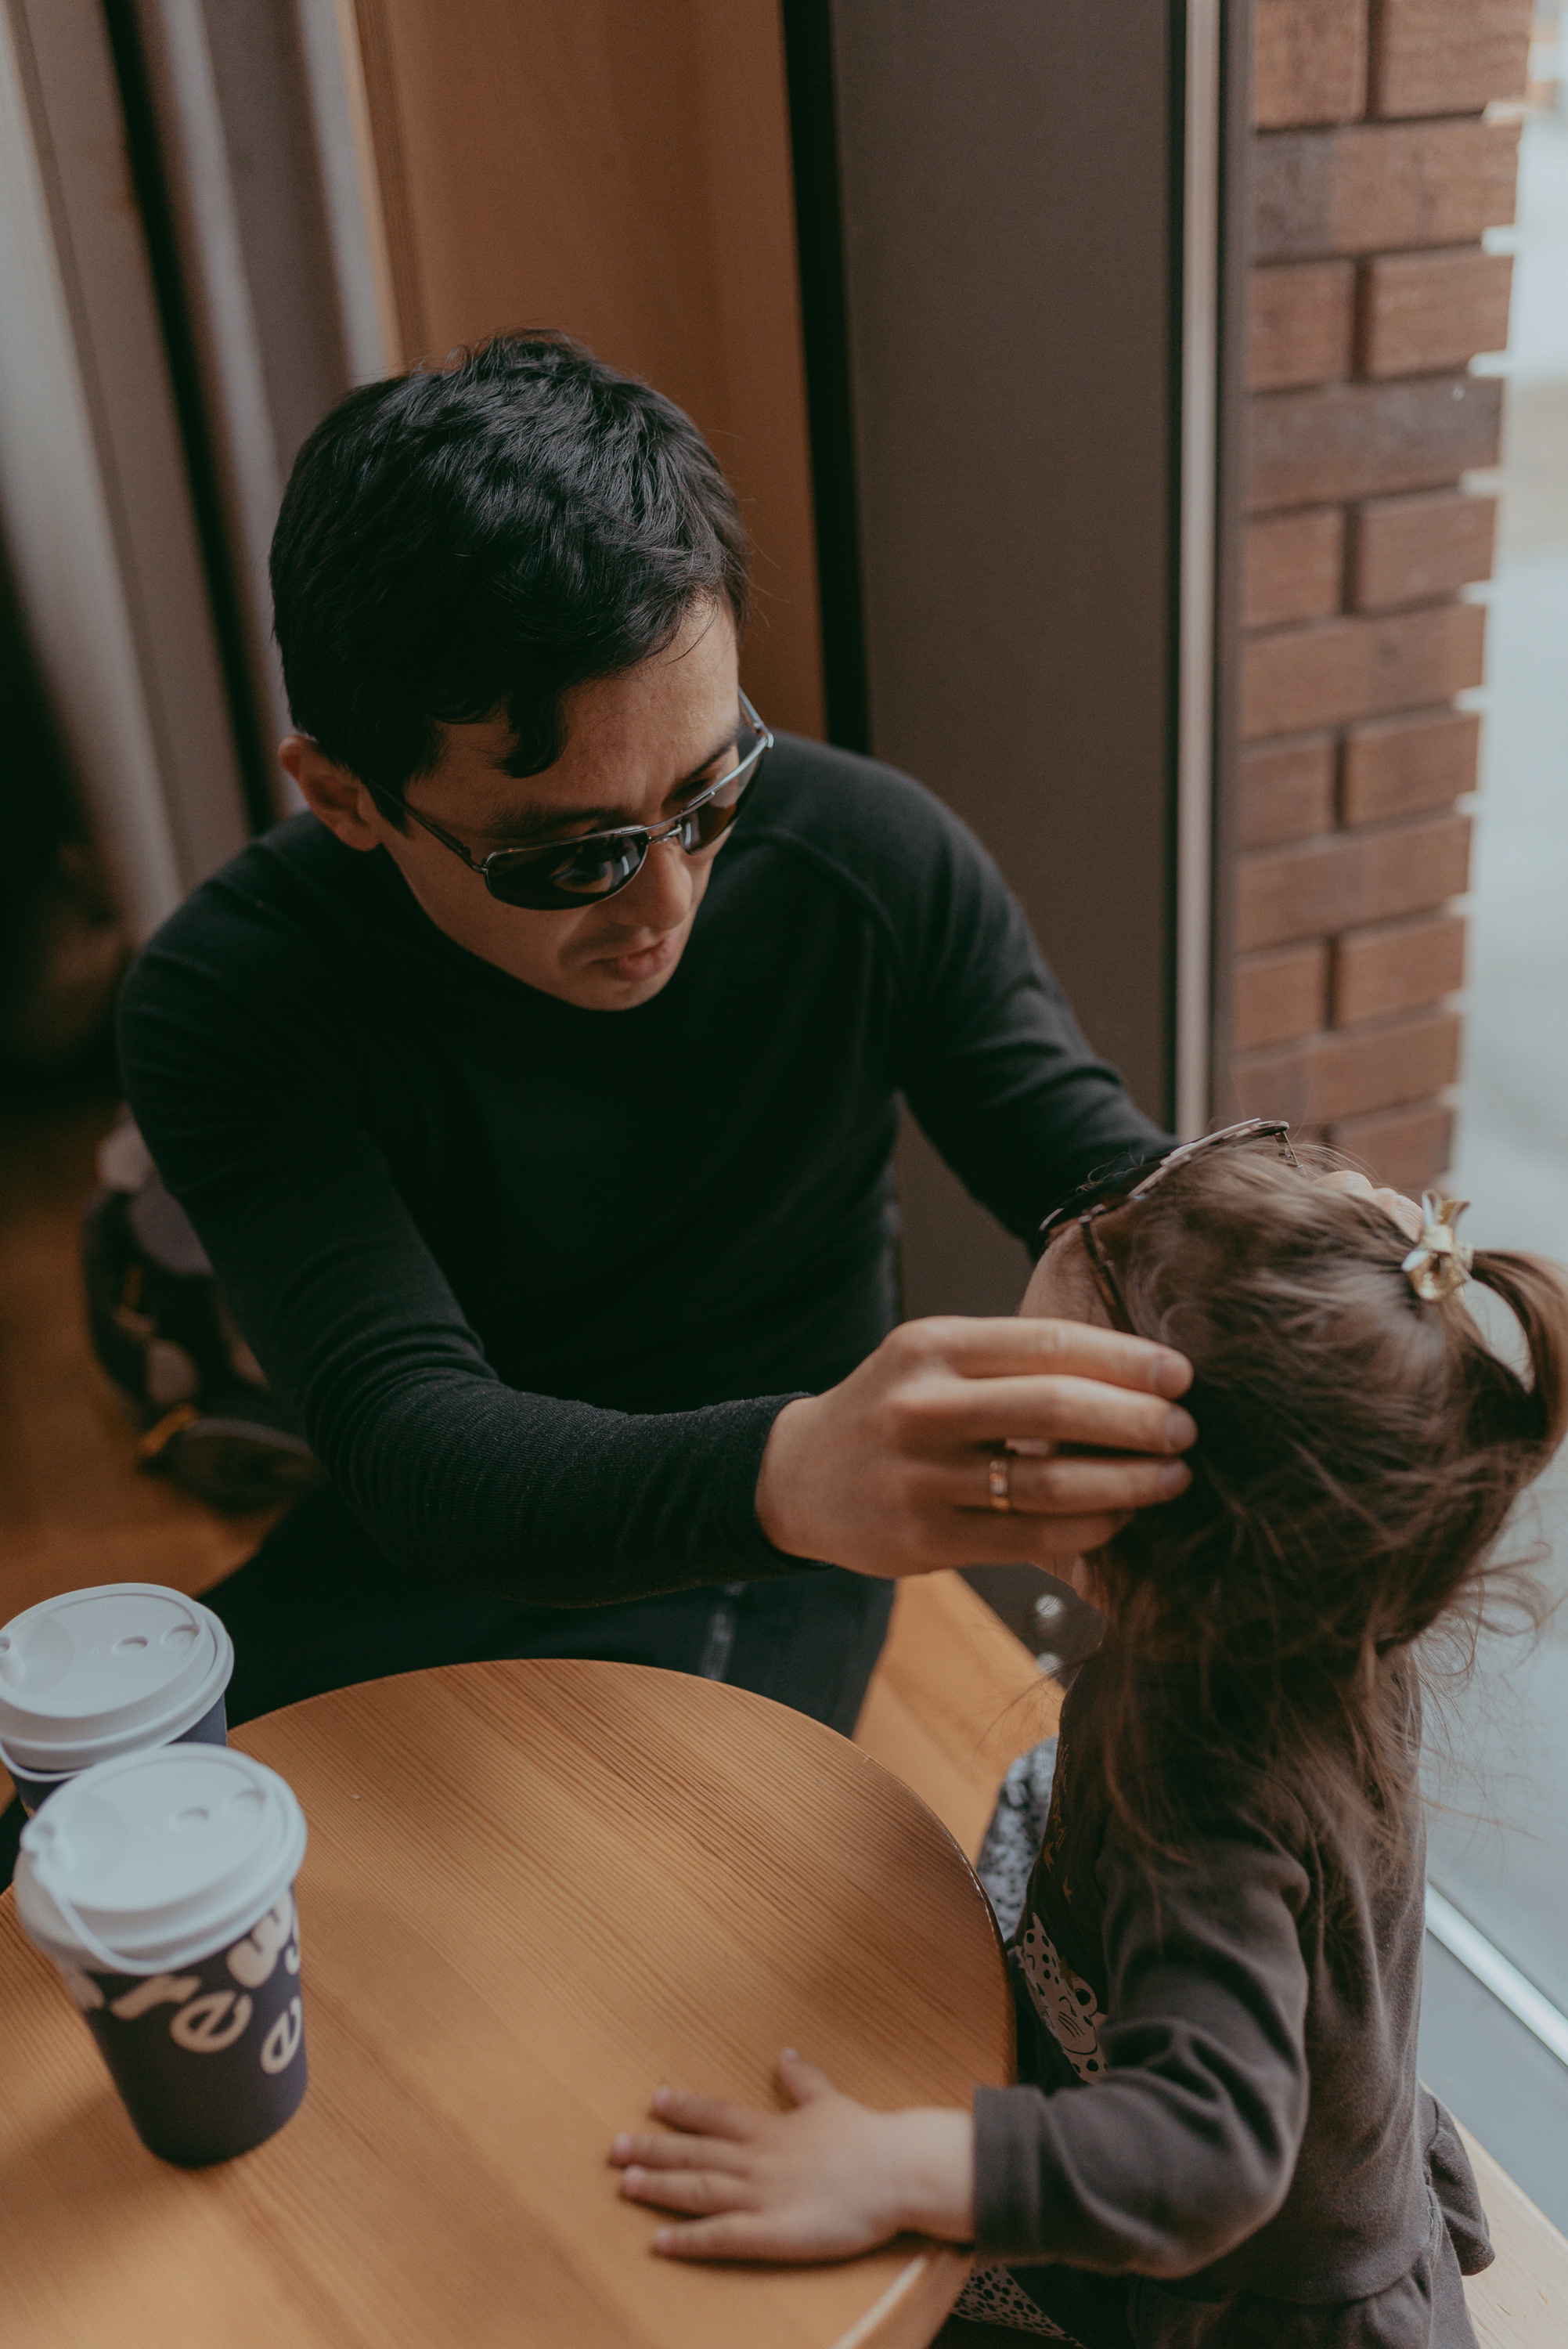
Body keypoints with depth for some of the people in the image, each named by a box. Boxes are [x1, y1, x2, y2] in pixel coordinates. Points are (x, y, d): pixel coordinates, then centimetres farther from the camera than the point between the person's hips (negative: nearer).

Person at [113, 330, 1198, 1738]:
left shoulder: (876, 865, -19)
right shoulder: (229, 1003, -24)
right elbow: (408, 1438, -36)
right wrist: (791, 1473, -56)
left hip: (762, 1578, 0)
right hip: (433, 1555, 1)